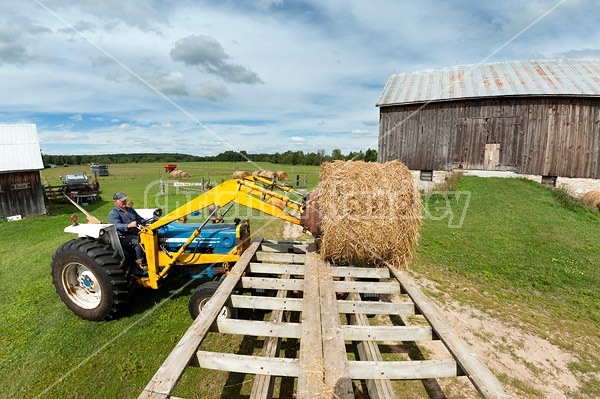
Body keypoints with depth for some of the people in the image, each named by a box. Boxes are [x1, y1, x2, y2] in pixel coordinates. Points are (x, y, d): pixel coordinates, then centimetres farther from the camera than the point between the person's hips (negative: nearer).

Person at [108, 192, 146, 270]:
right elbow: (117, 226, -19)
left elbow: (140, 219, 26)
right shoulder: (113, 213, -1)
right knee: (138, 242, -34)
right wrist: (129, 225, -40)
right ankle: (141, 265, -25)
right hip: (123, 237, -6)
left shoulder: (130, 209, 23)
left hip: (136, 233, 6)